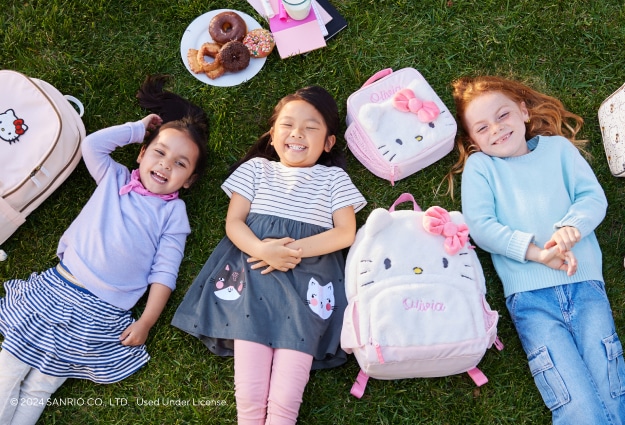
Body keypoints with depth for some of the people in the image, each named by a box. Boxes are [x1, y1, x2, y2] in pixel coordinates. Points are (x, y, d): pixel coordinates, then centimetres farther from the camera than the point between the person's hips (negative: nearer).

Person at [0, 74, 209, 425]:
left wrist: (147, 321, -11)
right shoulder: (114, 178, 12)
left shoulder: (173, 212, 2)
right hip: (53, 290, 3)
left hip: (100, 317, -3)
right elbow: (93, 145, 2)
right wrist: (139, 129, 10)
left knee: (40, 389, -3)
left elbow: (164, 272, -3)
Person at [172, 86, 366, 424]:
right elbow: (233, 222, 8)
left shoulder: (333, 177, 16)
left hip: (310, 269, 0)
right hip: (254, 262, 1)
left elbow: (345, 233, 3)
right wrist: (262, 249, -15)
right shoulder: (256, 168, 17)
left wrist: (295, 249, -12)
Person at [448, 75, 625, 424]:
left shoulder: (557, 147, 17)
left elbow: (594, 197, 8)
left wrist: (572, 227, -15)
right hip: (530, 294, -2)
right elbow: (480, 225, -3)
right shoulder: (479, 165, 10)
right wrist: (536, 252, -14)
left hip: (585, 281, 2)